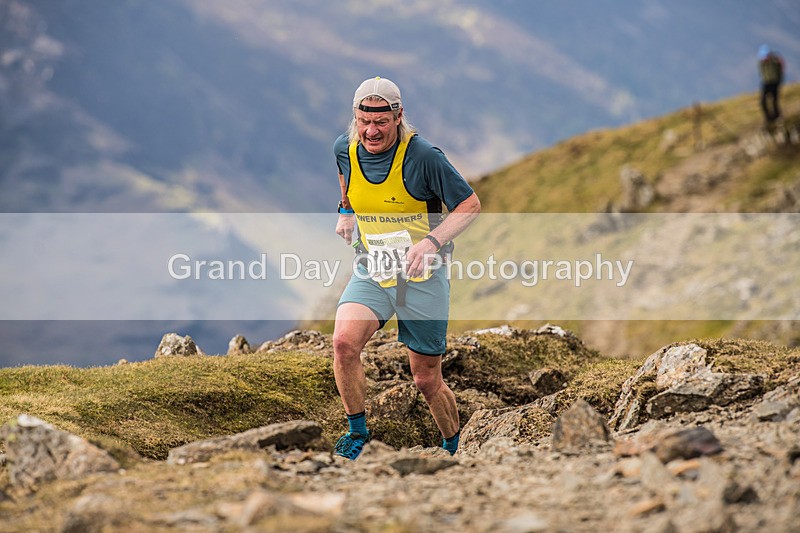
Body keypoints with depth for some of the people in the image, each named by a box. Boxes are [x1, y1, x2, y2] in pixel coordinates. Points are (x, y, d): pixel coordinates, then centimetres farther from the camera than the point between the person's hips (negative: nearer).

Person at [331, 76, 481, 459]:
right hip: (371, 273, 3)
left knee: (427, 381, 4)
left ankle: (453, 447, 32)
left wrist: (432, 241, -23)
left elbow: (471, 204, -11)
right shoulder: (345, 149, -3)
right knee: (344, 342, -25)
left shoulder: (422, 155, -17)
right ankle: (357, 428, -5)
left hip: (423, 277, -3)